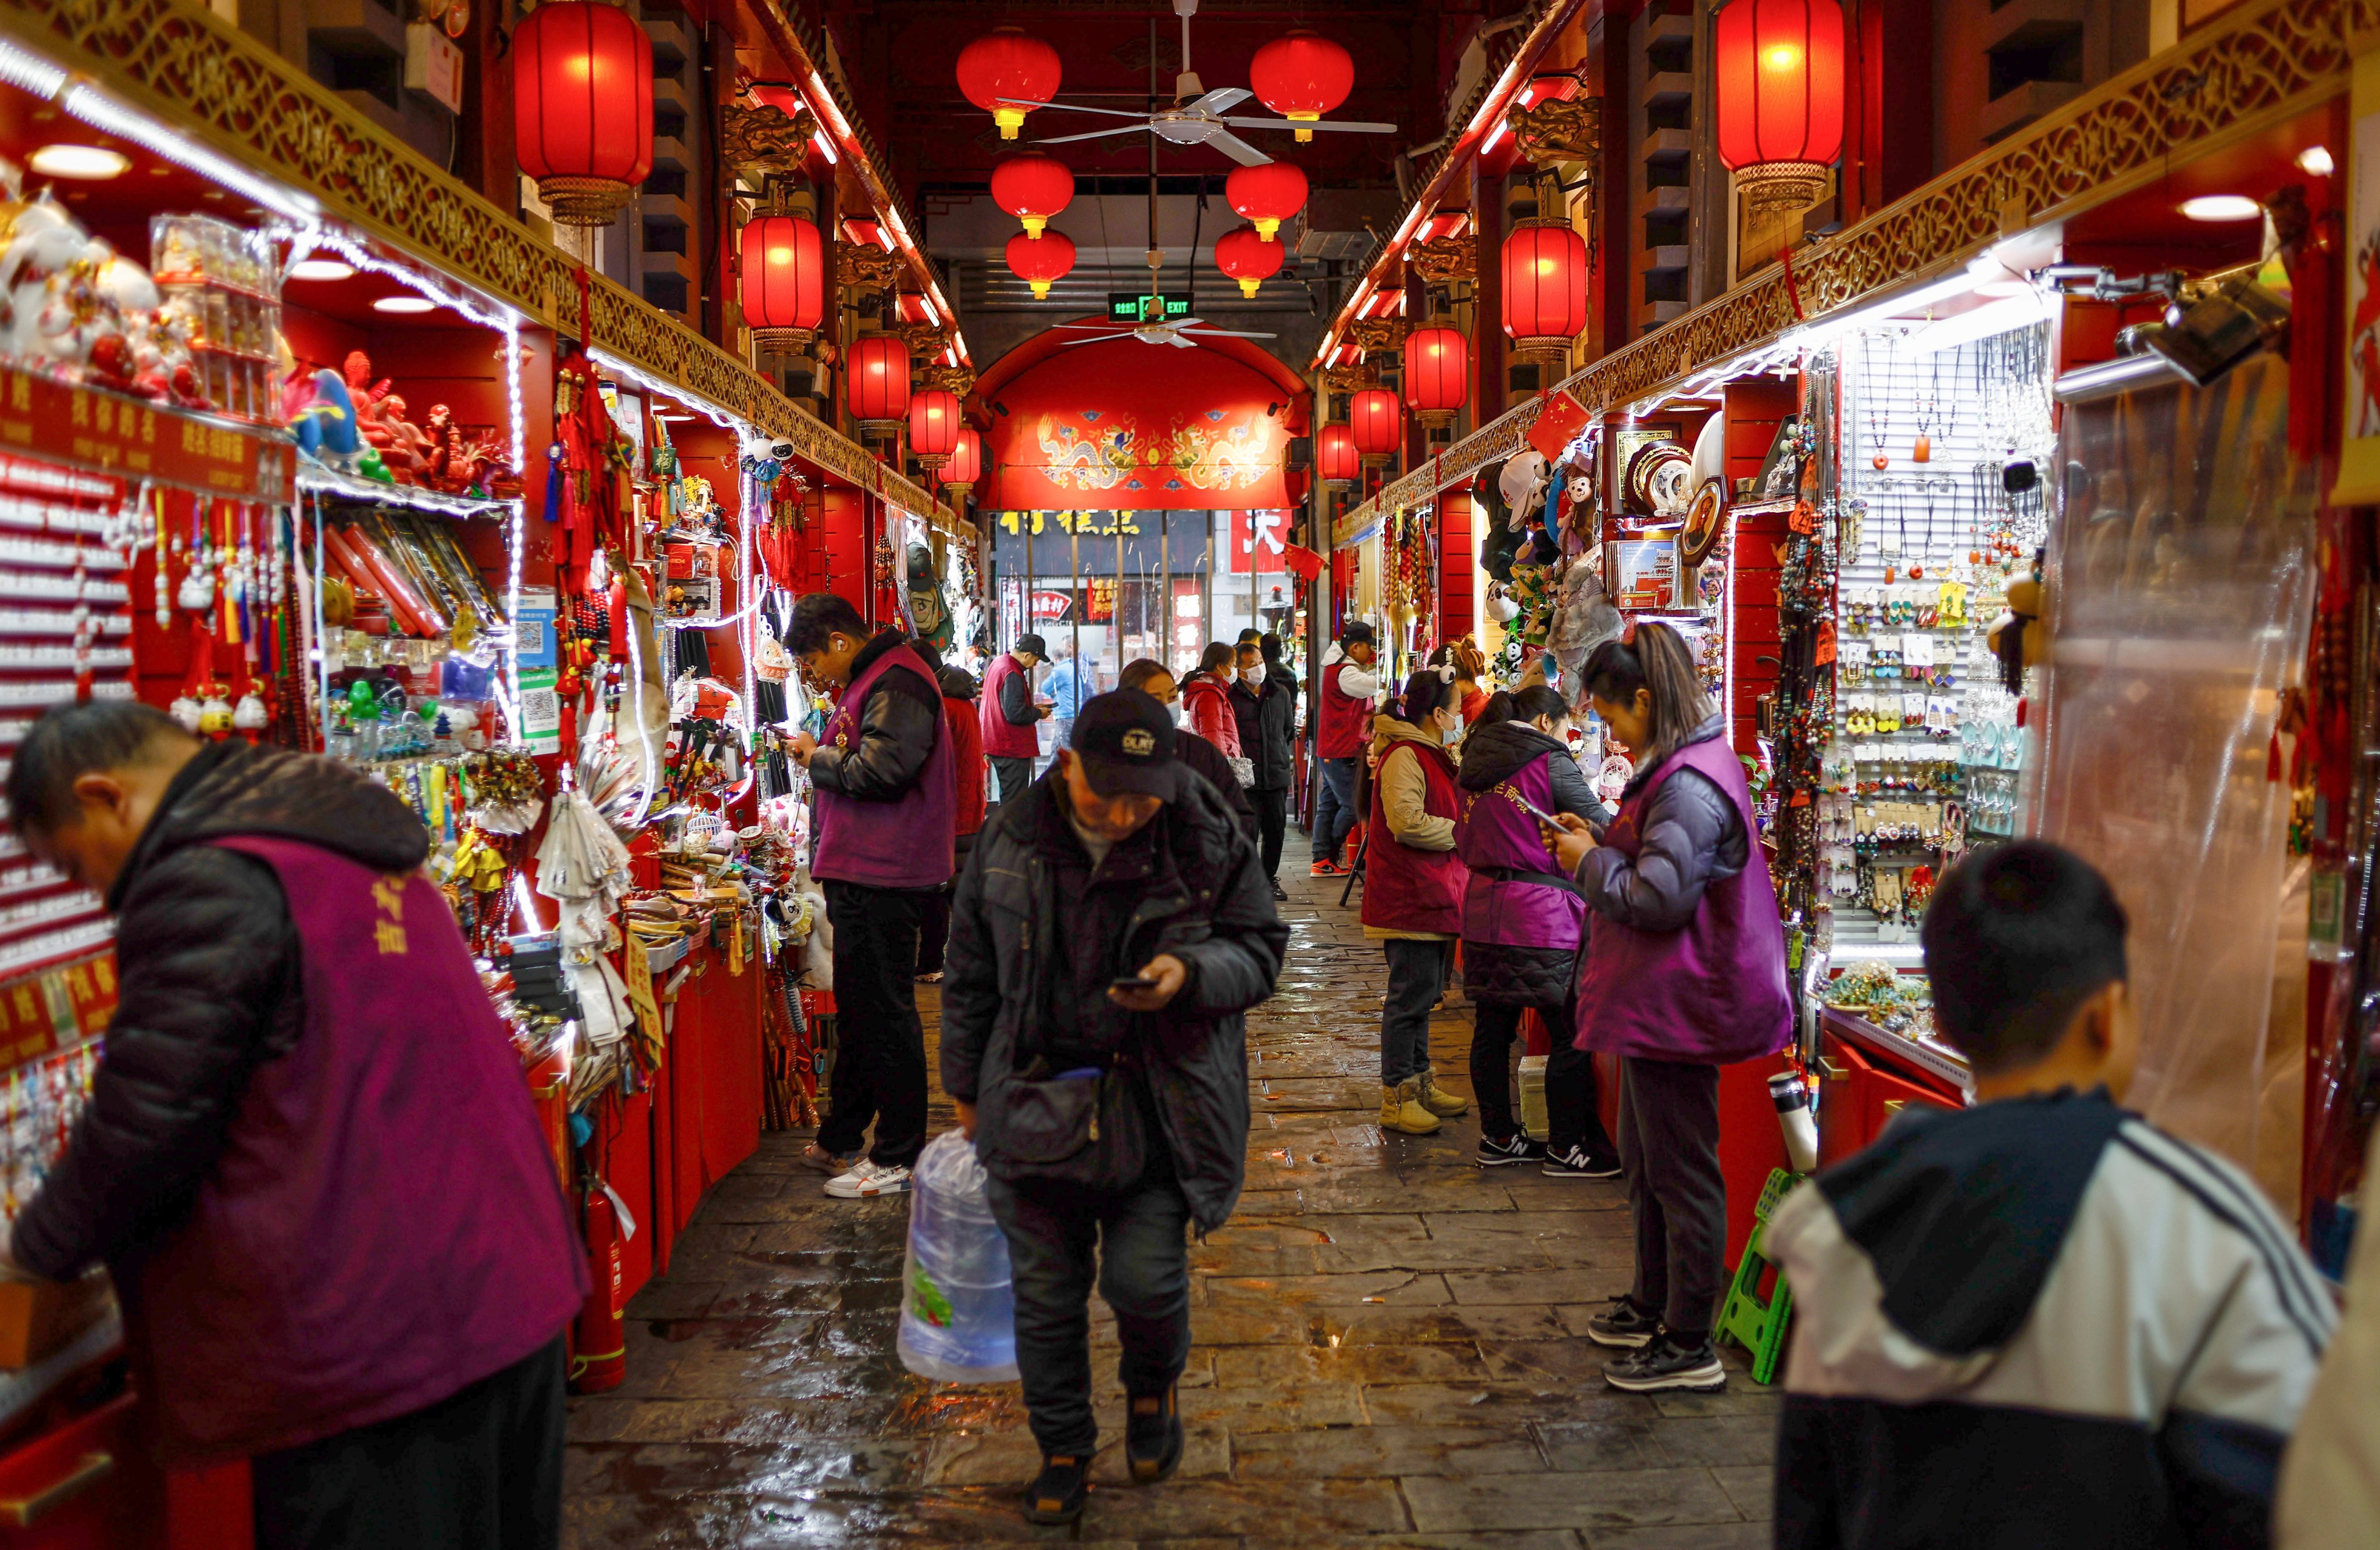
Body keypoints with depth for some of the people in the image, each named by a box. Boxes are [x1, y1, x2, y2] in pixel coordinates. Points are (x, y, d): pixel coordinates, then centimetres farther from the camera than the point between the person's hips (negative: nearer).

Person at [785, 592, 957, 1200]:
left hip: (885, 881, -11)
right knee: (857, 1009, 18)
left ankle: (898, 1159, 5)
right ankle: (840, 1139, 31)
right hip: (863, 876, 11)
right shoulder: (870, 681, 19)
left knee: (885, 1013, -4)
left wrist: (819, 758, -10)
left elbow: (881, 772, -25)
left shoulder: (896, 683, -15)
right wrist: (821, 753, 4)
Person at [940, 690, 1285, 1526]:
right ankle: (1063, 1449, 32)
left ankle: (1154, 1388, 29)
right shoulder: (1010, 843, -3)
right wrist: (966, 1083, 15)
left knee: (1144, 1276, -7)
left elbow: (1260, 950, 0)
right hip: (1034, 1098, 2)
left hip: (1159, 1102, -2)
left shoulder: (1210, 842, -9)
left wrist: (1188, 973, -21)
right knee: (1045, 1291, 9)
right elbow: (971, 972, 9)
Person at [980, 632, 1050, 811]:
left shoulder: (998, 663, 12)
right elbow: (1015, 715, -24)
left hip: (997, 744, 10)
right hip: (1013, 748, -10)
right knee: (1014, 800, -6)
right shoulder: (1012, 674, -21)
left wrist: (1032, 708, 14)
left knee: (1007, 796, 17)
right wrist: (1038, 713, -8)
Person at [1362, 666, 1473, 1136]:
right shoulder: (1405, 757, -16)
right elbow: (1407, 823, -25)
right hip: (1410, 897, -11)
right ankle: (1396, 1099, 0)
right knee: (1411, 993, -6)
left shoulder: (1429, 756, 19)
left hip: (1432, 894, 11)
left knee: (1423, 991, 16)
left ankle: (1419, 1083, 26)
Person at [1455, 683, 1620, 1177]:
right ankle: (1566, 1148, 8)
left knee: (1493, 1026, 12)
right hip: (1540, 913, -8)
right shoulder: (1550, 762, -9)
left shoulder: (1476, 762, 13)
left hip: (1482, 908, 8)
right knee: (1572, 1034, 2)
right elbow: (1603, 828, -5)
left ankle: (1498, 1137, 20)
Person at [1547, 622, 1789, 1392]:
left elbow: (1659, 898, -26)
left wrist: (1590, 863, -12)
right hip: (1657, 1004, 11)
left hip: (1676, 1007, -11)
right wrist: (1598, 842, 7)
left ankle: (1689, 1347, 11)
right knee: (1646, 1162, 22)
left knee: (1681, 1174, 0)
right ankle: (1654, 1308, 36)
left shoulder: (1689, 786, -23)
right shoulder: (1684, 766, 12)